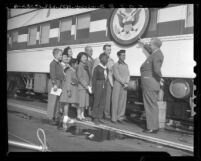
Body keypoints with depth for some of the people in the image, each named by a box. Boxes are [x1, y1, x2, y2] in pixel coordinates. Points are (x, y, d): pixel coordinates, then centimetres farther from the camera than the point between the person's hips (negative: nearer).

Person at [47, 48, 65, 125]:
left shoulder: (59, 64, 16)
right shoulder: (53, 63, -10)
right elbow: (52, 74, -16)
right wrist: (54, 84, -21)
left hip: (59, 83, 8)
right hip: (53, 83, -8)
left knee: (57, 101, 11)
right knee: (52, 101, -3)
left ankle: (56, 116, 20)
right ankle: (50, 118, 5)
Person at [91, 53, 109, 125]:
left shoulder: (106, 69, 9)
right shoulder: (97, 68, -9)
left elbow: (106, 77, 13)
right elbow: (94, 78, -7)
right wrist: (93, 88, -9)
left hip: (104, 86, 6)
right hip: (98, 86, -6)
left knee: (102, 103, 9)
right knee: (96, 102, 2)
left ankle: (100, 117, 18)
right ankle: (95, 118, 12)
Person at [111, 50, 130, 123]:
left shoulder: (126, 65, 16)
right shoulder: (115, 65, 0)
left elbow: (128, 75, 10)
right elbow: (117, 76, -8)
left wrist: (126, 83, -6)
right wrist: (123, 83, -11)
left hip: (124, 86, 5)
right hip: (117, 84, -4)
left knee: (123, 101, 2)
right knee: (115, 101, -3)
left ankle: (120, 117, 9)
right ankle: (114, 118, 1)